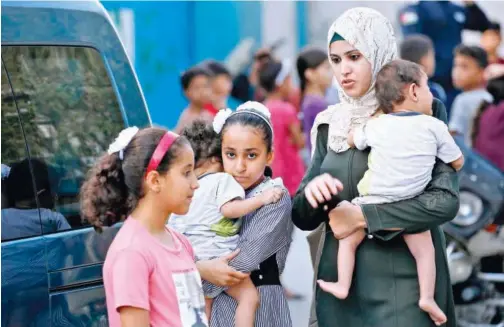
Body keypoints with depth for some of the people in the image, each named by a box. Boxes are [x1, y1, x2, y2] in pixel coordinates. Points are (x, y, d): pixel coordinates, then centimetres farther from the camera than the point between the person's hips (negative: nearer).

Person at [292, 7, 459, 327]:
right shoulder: (330, 124, 8)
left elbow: (445, 200, -16)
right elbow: (303, 217, 9)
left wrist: (362, 216, -17)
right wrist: (312, 193, -13)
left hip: (402, 283, -4)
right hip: (340, 282, 4)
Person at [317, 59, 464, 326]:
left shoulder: (376, 126, -1)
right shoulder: (435, 127, -6)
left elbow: (351, 140, 18)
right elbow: (458, 163, 3)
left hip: (372, 202, 1)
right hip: (410, 208, -1)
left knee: (349, 240, 20)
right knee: (424, 250, 11)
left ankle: (342, 286, 20)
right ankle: (427, 297, 0)